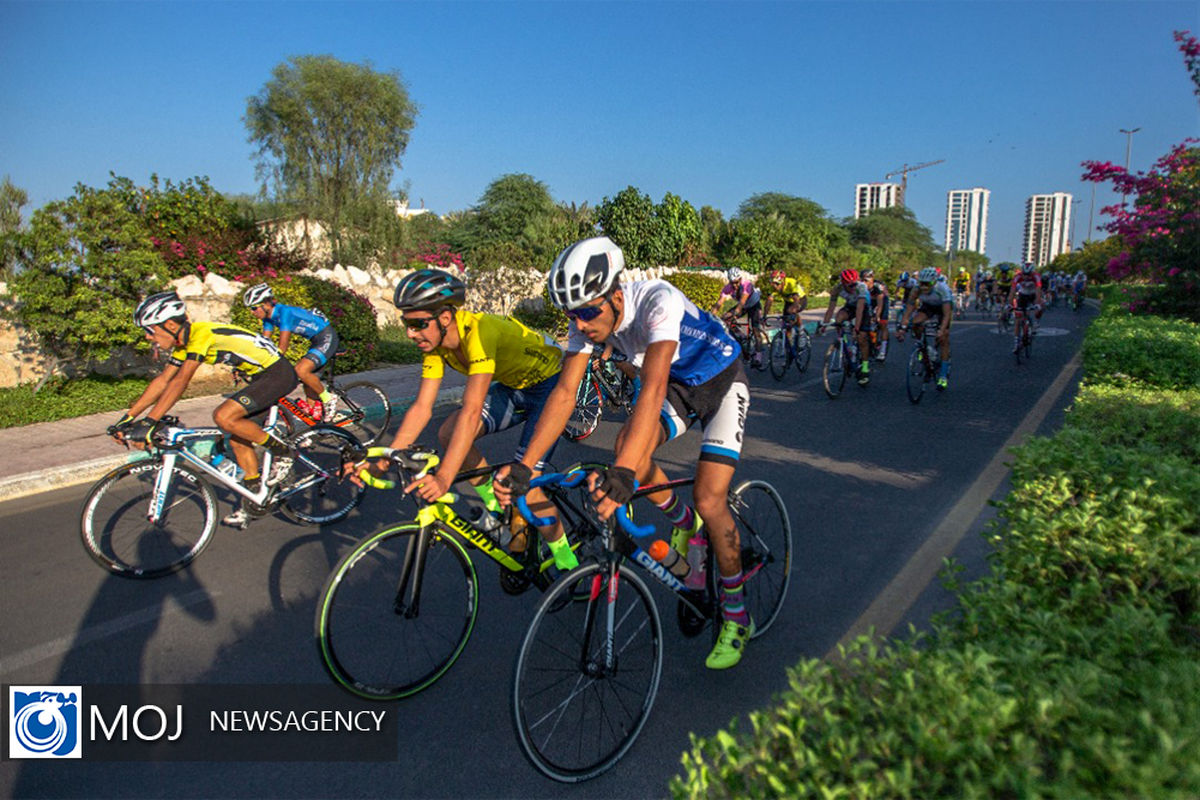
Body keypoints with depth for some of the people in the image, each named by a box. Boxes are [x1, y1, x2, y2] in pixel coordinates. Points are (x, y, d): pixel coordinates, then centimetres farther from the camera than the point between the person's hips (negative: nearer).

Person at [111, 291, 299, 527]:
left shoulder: (201, 334, -21)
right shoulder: (184, 343, 8)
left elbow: (180, 382, -29)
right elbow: (162, 381, 11)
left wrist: (148, 423, -32)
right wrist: (128, 418, 7)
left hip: (278, 374, -10)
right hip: (262, 377, 10)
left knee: (224, 417, -23)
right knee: (238, 439, 8)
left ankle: (281, 452, -5)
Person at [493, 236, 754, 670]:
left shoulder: (658, 301, -37)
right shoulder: (588, 319, -19)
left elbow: (653, 386, -49)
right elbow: (564, 393, -20)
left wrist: (621, 472, -60)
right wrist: (523, 466, -29)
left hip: (721, 383, -5)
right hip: (678, 386, 6)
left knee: (708, 497, -17)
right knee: (629, 443, -22)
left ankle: (736, 617, 5)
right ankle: (683, 520, 11)